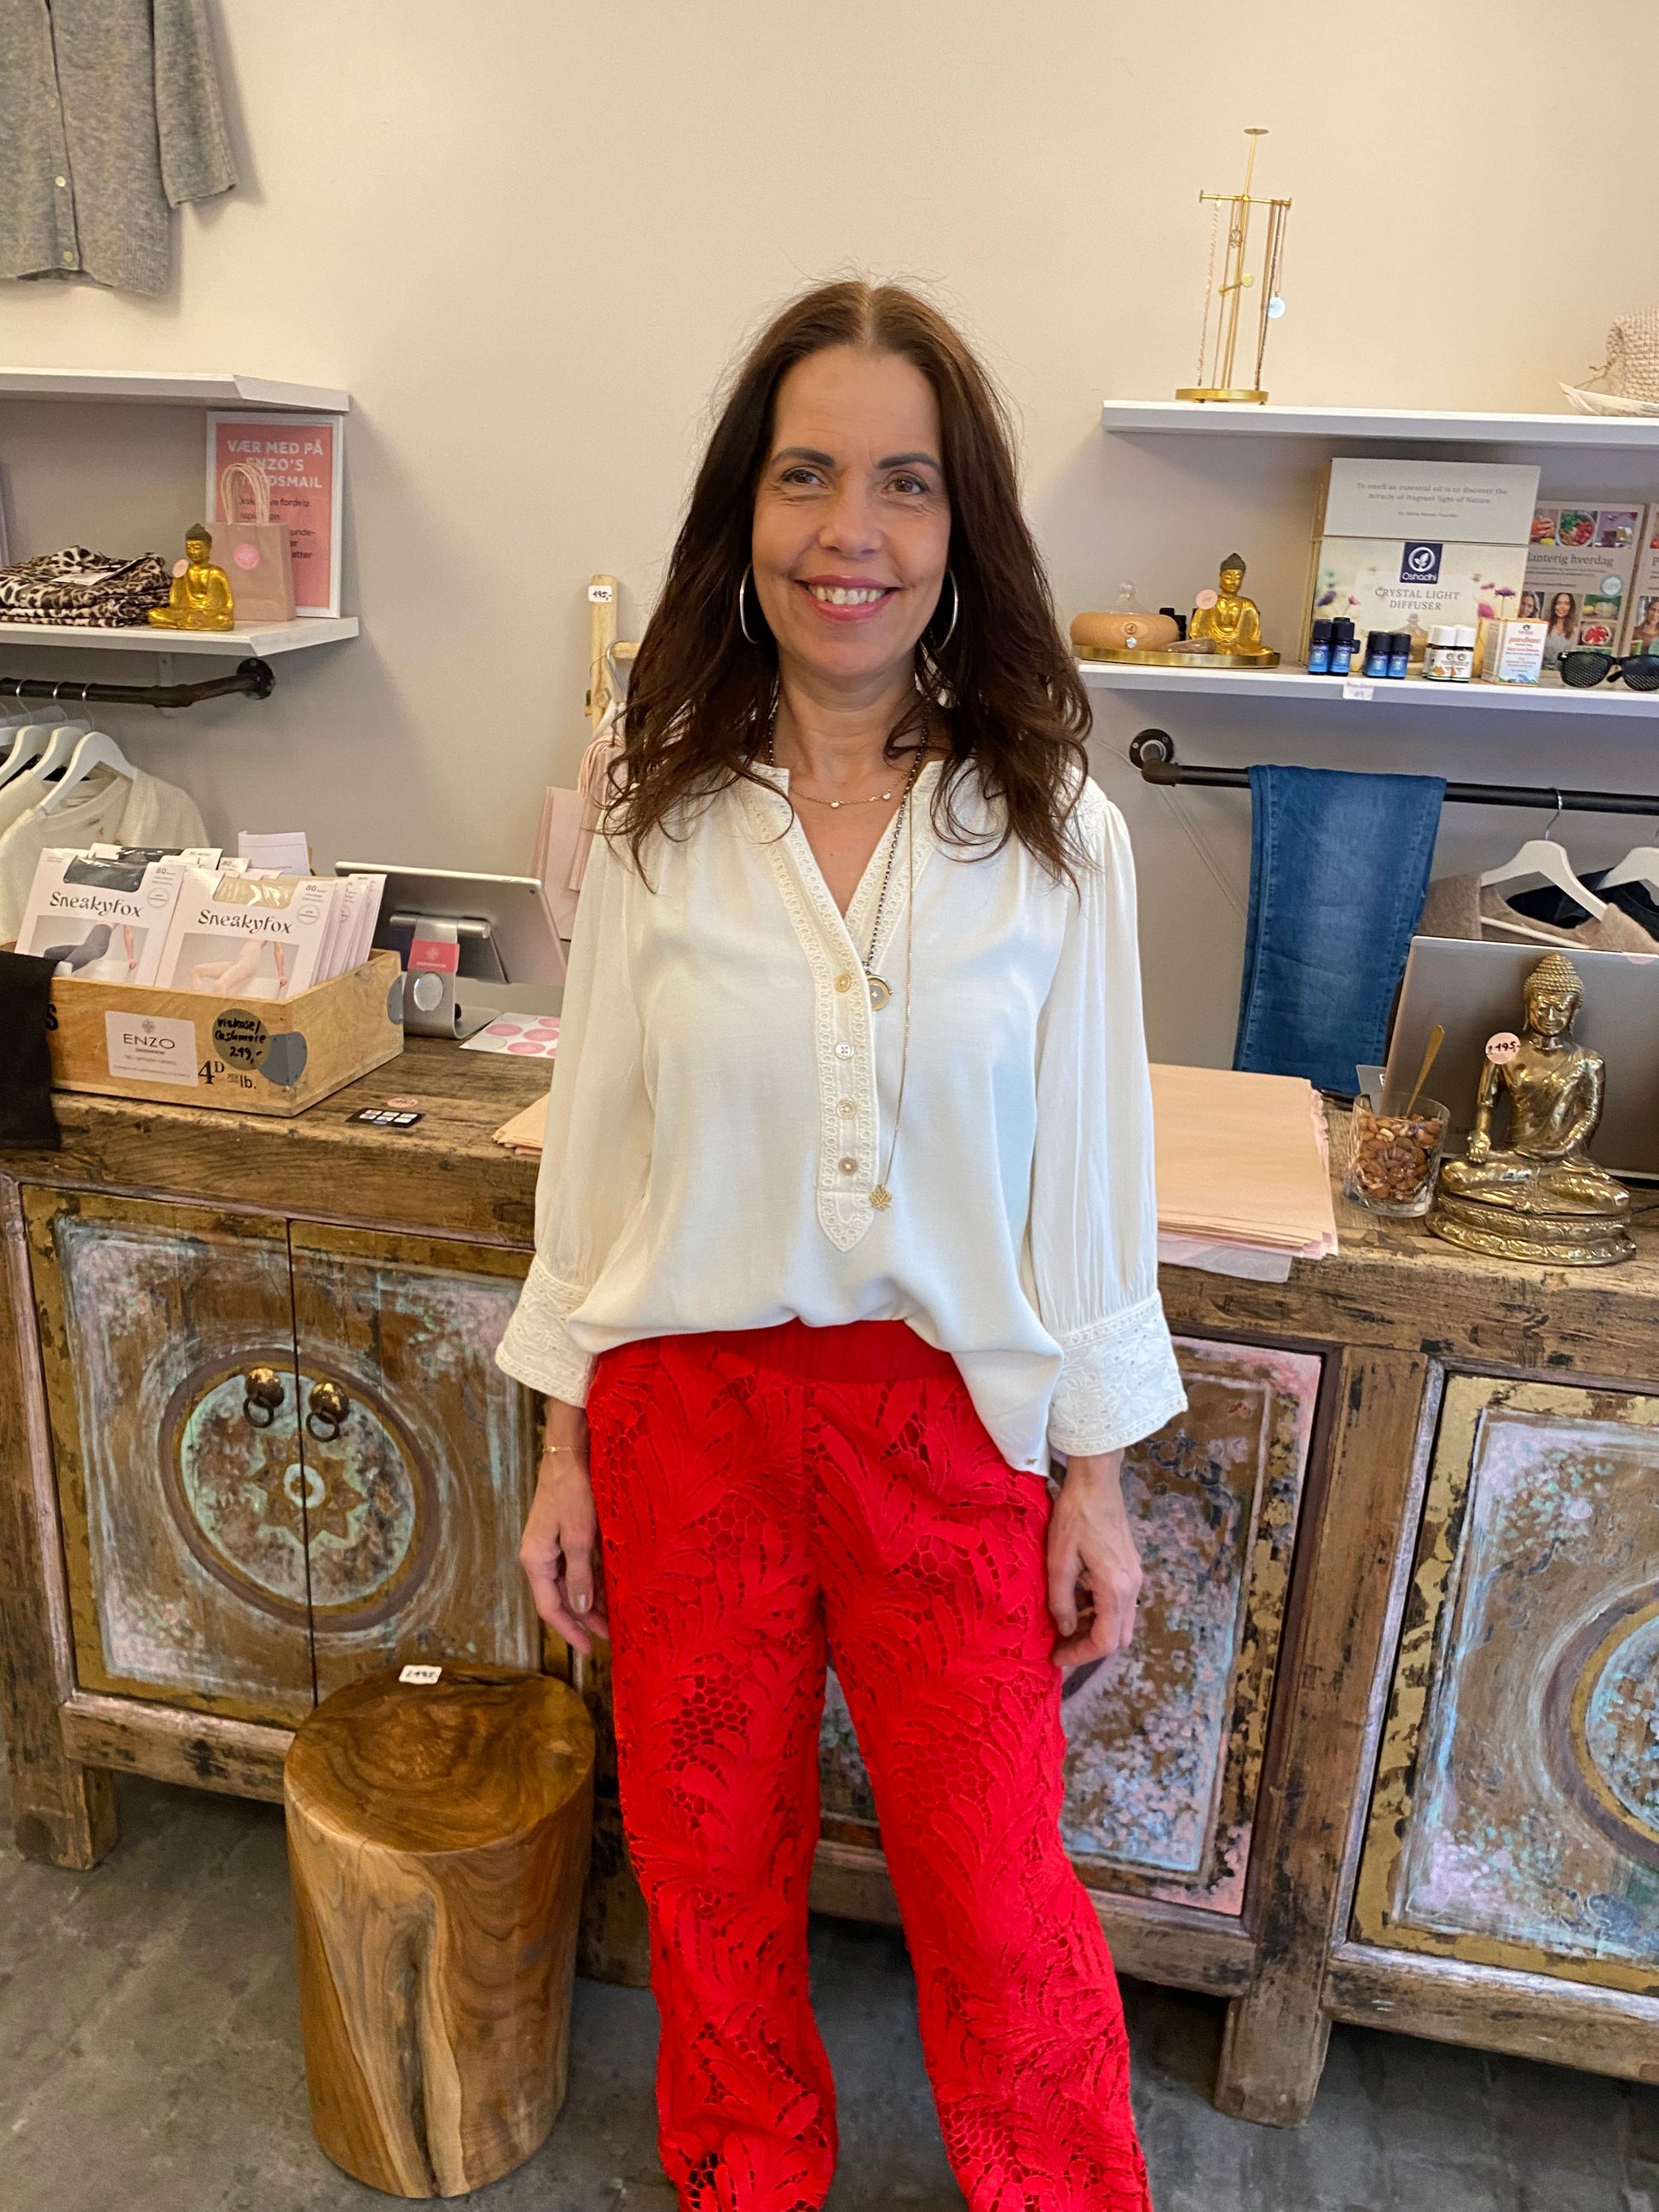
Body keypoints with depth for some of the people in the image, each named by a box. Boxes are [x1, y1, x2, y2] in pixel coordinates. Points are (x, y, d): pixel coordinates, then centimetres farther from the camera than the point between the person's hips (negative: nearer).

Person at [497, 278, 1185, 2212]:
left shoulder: (1049, 824, -7)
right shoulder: (660, 815, -5)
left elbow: (1090, 1168, -2)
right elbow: (598, 1145, 1)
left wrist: (1099, 1473, 1)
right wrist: (565, 1447, 3)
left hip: (952, 1409, -1)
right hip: (689, 1399, 2)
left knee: (997, 1893, 13)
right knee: (709, 1857, 20)